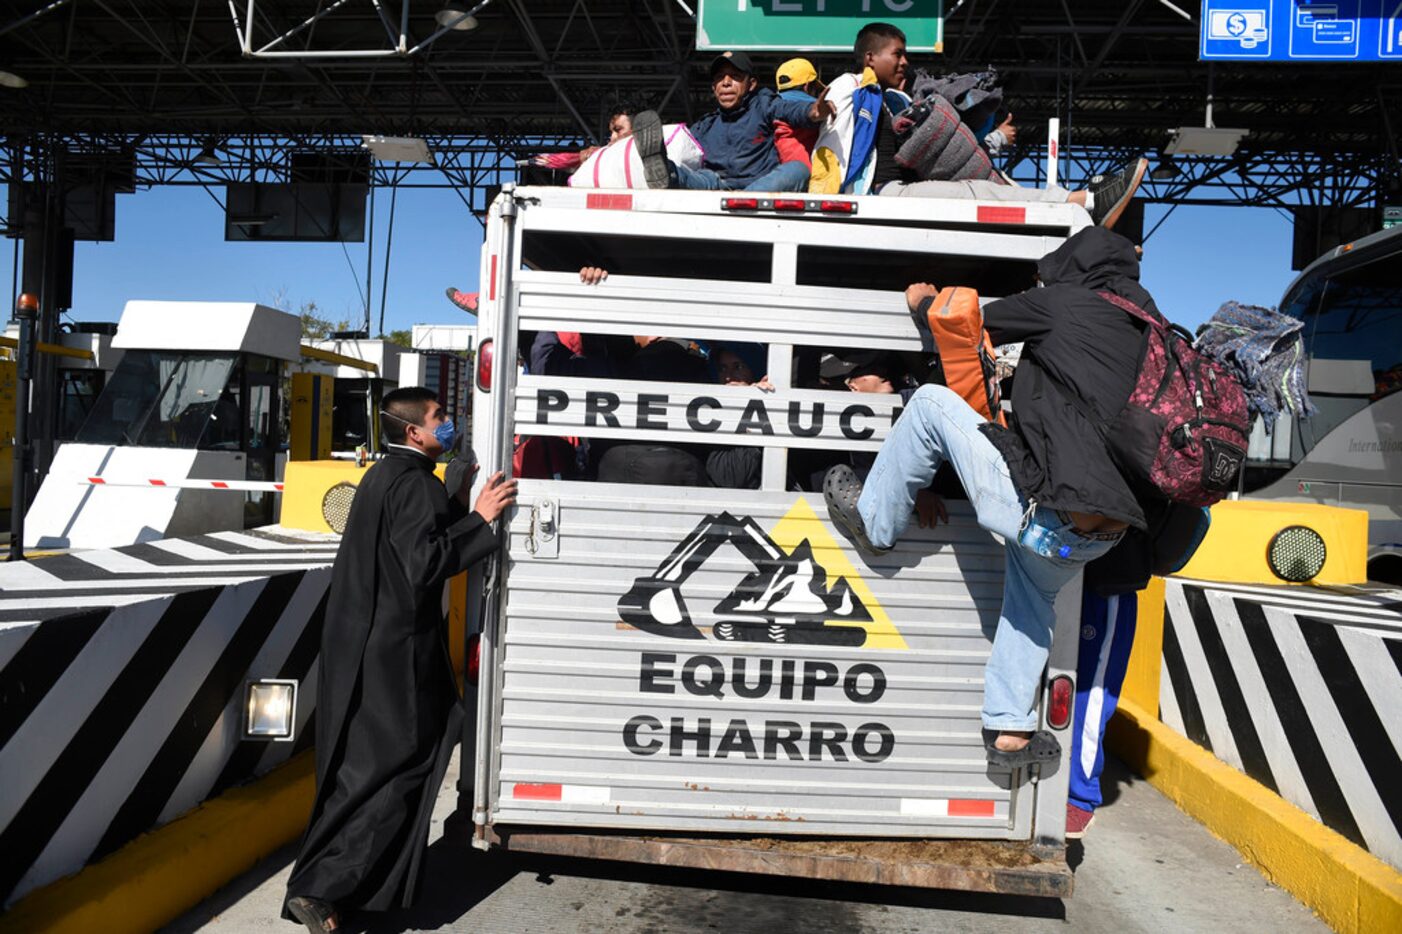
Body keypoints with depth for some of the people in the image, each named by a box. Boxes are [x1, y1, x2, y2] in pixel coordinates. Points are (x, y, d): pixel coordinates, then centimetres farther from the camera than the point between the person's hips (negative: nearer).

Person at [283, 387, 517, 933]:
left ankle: (328, 883, 34)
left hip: (363, 643, 10)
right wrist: (480, 518, -20)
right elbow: (425, 564, -26)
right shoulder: (417, 485, -17)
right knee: (397, 766, 0)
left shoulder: (382, 477, 14)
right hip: (395, 651, -10)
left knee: (360, 766, 20)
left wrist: (456, 501, 12)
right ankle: (322, 888, 1)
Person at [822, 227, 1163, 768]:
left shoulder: (1062, 302, 2)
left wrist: (924, 302, 34)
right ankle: (1011, 728, 37)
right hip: (1101, 539, 8)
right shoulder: (1148, 330, 21)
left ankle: (873, 521, 20)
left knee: (932, 402, 5)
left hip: (1043, 515, -8)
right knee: (1033, 588, 38)